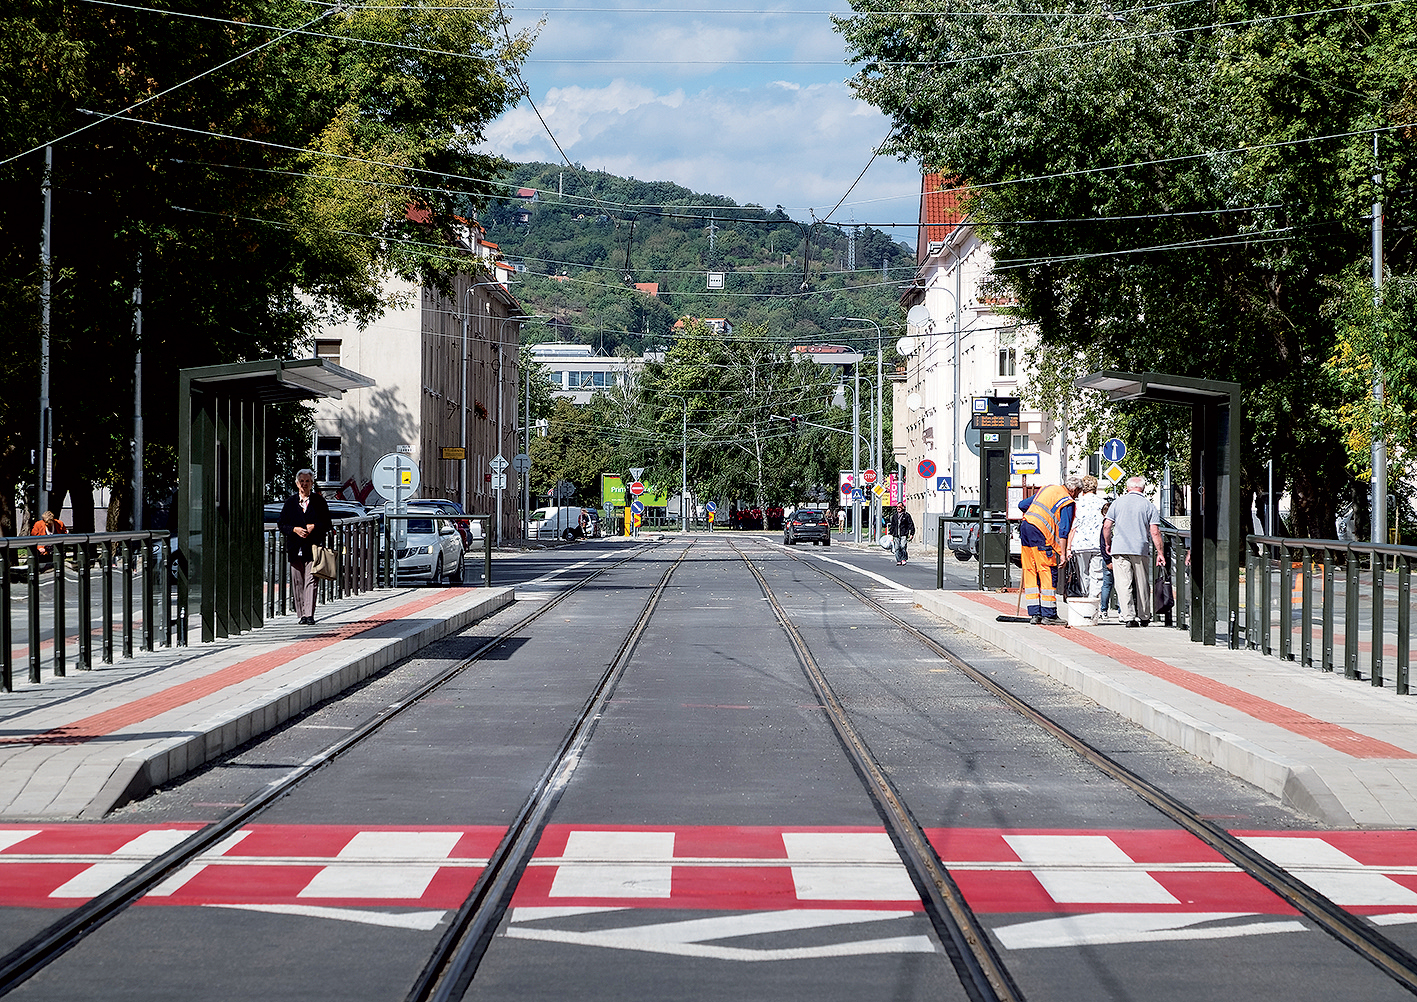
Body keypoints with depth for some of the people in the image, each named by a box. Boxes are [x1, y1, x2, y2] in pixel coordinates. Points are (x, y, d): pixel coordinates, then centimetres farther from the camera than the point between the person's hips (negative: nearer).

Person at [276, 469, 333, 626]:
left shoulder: (319, 502, 6)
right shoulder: (290, 502, 10)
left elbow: (327, 524, 6)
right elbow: (281, 524, 9)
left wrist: (314, 527, -11)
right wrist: (295, 529, -8)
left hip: (313, 547, -2)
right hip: (295, 548, 3)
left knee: (311, 581, -10)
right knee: (297, 582, 4)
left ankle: (309, 615, -14)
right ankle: (302, 614, 12)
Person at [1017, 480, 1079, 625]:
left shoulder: (1048, 488, 20)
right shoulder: (1068, 502, -1)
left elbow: (1022, 505, 23)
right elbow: (1063, 531, -8)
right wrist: (1063, 553, -6)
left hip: (1025, 527, 7)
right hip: (1040, 533, -7)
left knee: (1030, 572, 10)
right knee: (1047, 574, -2)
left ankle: (1034, 614, 11)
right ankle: (1048, 615, -2)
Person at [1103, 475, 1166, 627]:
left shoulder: (1118, 502, 7)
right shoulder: (1148, 505, 4)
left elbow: (1106, 526, 4)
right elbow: (1155, 532, -2)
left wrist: (1108, 544, 19)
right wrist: (1160, 553, 2)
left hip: (1119, 550, 0)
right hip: (1140, 550, 0)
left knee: (1124, 585, -2)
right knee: (1142, 585, 11)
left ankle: (1129, 617, -10)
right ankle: (1144, 617, 18)